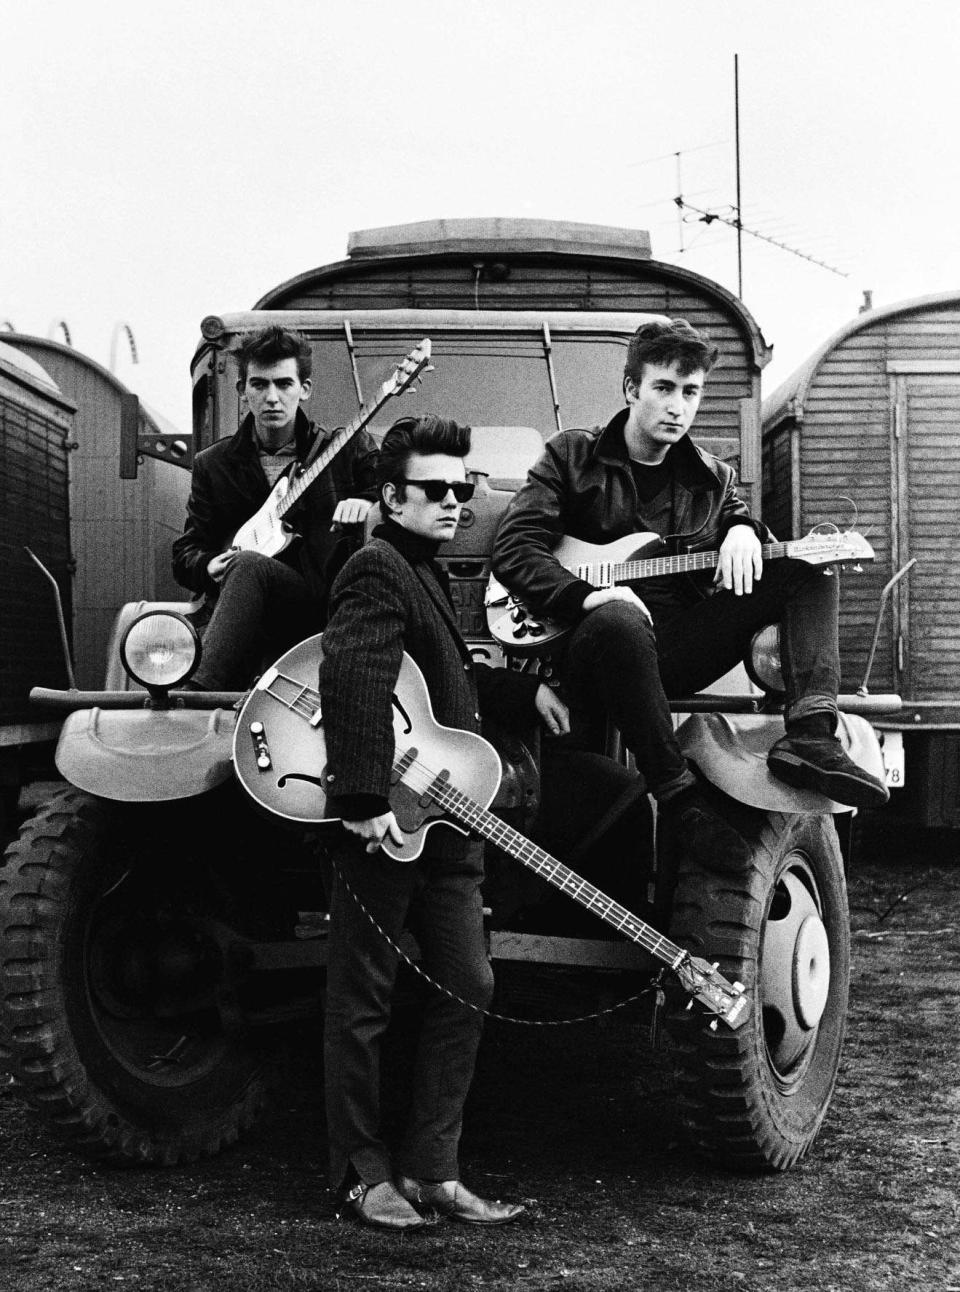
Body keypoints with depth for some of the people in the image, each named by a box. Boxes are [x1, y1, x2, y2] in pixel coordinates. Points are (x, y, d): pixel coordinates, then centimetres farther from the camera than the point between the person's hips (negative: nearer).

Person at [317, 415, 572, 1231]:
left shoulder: (425, 570, 19)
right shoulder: (378, 568, -12)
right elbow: (350, 677, -28)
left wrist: (527, 690, 25)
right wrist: (367, 798, -32)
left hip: (441, 821, 10)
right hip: (386, 825, -10)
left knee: (468, 987, 8)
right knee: (364, 1001, 3)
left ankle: (432, 1170, 16)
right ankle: (363, 1173, 14)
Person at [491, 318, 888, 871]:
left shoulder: (712, 477, 19)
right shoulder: (571, 457, 6)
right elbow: (515, 549, -2)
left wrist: (743, 530, -4)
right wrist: (588, 595, -20)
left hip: (679, 650, 5)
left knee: (807, 568, -8)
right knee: (617, 619, -42)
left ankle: (810, 735, -28)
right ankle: (681, 798, -34)